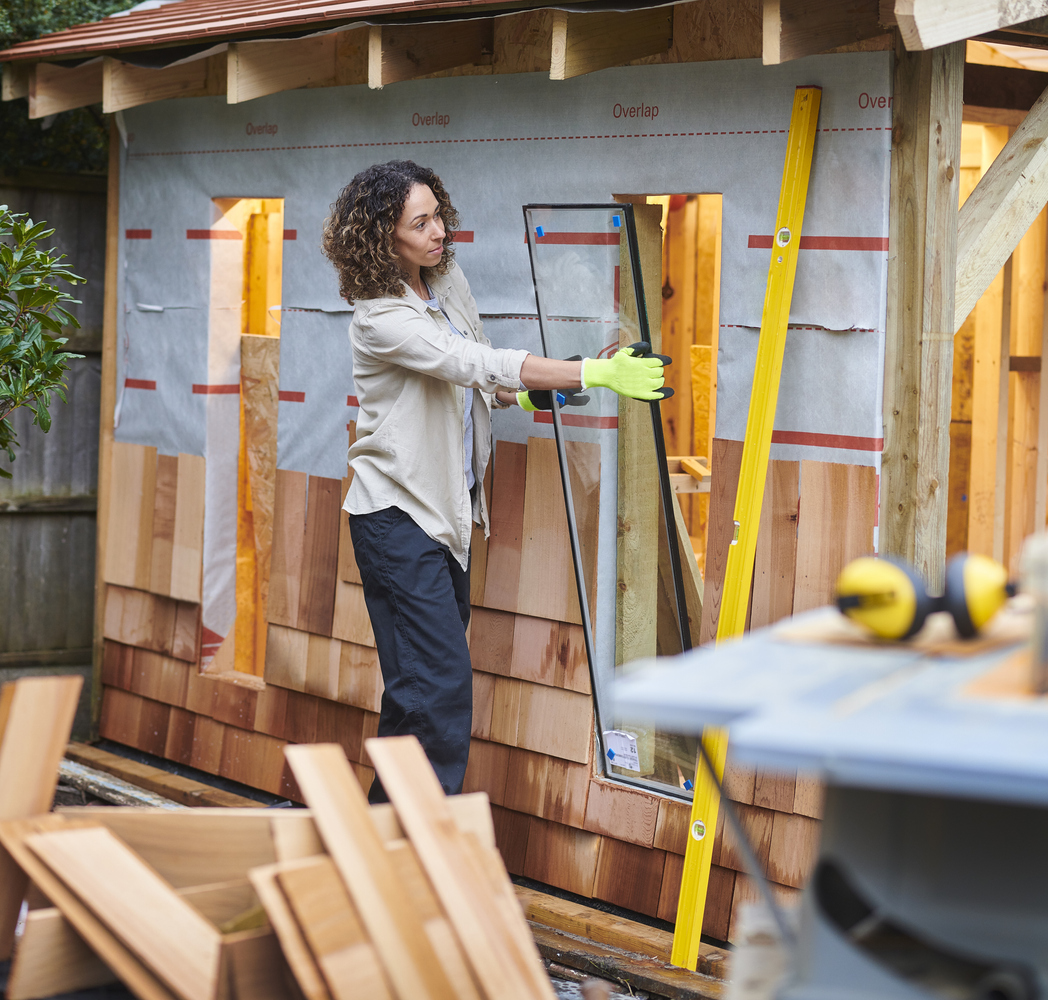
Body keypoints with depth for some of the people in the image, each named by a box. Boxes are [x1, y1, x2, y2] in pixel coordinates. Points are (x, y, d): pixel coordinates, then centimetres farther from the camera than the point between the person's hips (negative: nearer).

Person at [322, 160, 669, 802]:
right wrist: (597, 374, -34)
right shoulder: (379, 318, -20)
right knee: (440, 683, -13)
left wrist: (521, 394, 2)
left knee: (420, 686, 11)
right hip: (398, 515, -8)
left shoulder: (449, 280, 7)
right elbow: (475, 362, -30)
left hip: (445, 511, 8)